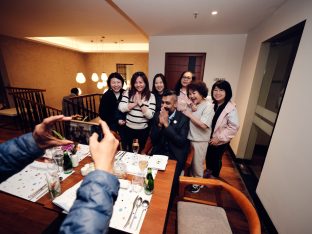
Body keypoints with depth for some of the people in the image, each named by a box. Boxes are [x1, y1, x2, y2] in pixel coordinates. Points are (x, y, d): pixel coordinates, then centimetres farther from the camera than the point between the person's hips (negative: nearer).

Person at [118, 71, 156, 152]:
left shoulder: (151, 96, -7)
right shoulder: (128, 93, -2)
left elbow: (150, 115, -15)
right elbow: (121, 108, -13)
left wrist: (140, 103, -19)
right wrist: (135, 103, -16)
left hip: (143, 130, -1)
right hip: (129, 128, 1)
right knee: (127, 151, 21)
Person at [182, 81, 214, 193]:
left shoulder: (208, 106, -15)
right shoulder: (192, 104, 4)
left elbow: (203, 125, -24)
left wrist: (189, 114, -19)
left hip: (199, 141, -6)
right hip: (189, 138, 6)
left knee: (197, 164, 15)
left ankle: (197, 183, 40)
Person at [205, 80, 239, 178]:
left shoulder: (231, 108, -21)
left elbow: (234, 127, -21)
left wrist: (219, 138, -19)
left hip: (221, 140, -4)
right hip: (209, 137, 5)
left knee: (216, 158, 16)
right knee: (208, 156, 22)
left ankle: (214, 175, 43)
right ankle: (208, 171, 50)